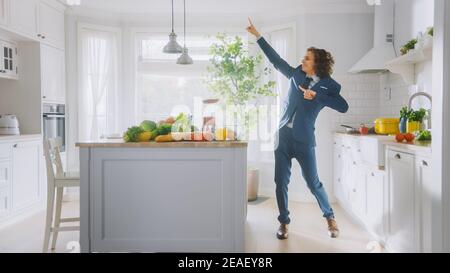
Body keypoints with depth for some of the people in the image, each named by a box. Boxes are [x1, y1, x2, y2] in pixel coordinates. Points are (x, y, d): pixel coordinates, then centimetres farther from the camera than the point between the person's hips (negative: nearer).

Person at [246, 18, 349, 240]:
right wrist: (257, 35, 13)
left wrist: (316, 95, -24)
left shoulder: (328, 86, -4)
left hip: (304, 140, -4)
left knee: (313, 183, 4)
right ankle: (284, 222, 21)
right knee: (281, 182, 5)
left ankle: (330, 217, 28)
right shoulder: (296, 75, 8)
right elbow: (276, 60, 13)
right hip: (283, 136, 4)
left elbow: (343, 107, -17)